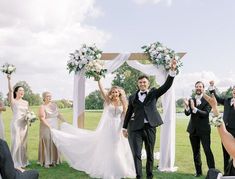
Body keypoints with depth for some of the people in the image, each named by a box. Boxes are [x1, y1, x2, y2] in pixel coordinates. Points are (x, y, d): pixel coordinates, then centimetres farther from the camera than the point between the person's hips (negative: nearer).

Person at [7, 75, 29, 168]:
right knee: (16, 142, -6)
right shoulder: (13, 101, -3)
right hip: (16, 123, -5)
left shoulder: (26, 102, 13)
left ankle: (23, 161, 18)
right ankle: (15, 163, 3)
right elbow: (10, 90, -17)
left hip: (24, 124, 5)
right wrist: (9, 79, -28)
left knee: (23, 143, 9)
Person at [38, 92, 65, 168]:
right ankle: (46, 162, 4)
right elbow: (42, 119, -16)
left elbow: (59, 115, 16)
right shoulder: (42, 107, -6)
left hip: (55, 127, 5)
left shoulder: (54, 105, 11)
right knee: (47, 144, -2)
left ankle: (53, 160, 15)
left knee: (54, 143, 6)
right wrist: (49, 126, -26)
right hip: (46, 128, -5)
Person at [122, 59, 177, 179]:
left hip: (150, 127, 0)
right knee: (136, 154, -6)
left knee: (150, 154, 10)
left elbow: (166, 85, -5)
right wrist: (124, 127, 16)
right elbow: (129, 113, 15)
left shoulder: (154, 93, 7)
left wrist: (172, 71, -17)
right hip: (136, 128, 0)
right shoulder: (132, 97, 10)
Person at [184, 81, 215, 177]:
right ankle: (198, 171, 21)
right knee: (196, 152, 11)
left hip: (204, 129, -4)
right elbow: (187, 113, -6)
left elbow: (206, 113, -19)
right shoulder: (191, 100, 5)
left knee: (207, 150, -8)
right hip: (193, 129, 4)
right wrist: (187, 107, -28)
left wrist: (194, 108, -32)